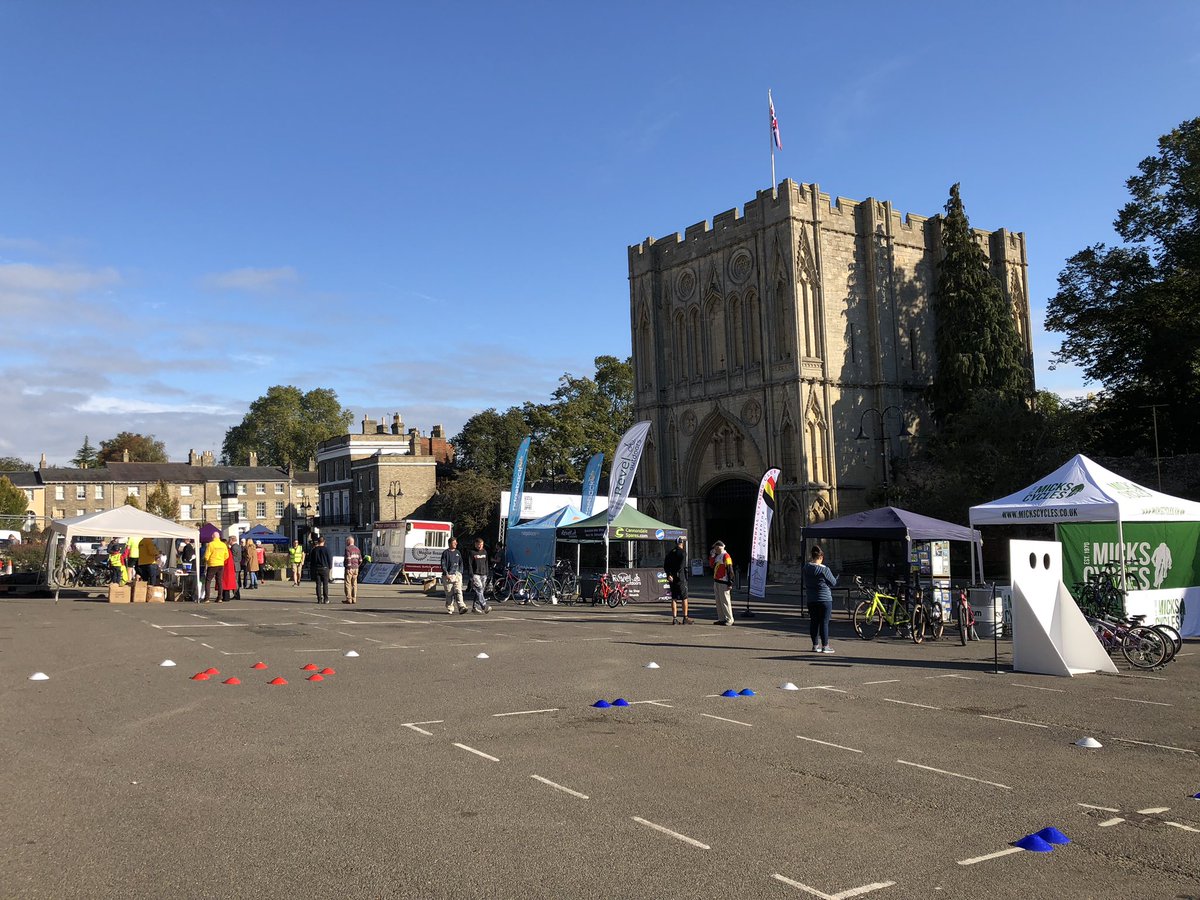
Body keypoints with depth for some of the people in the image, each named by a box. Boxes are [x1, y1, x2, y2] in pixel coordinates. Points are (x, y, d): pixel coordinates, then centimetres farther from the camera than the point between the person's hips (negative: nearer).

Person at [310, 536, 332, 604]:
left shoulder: (314, 549, 2)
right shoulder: (326, 549, -6)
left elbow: (311, 560, 8)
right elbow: (329, 559, -4)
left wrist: (312, 568, 17)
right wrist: (330, 566, 7)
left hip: (316, 569, 2)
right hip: (325, 568, -2)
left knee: (318, 584, 5)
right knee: (325, 584, 3)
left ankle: (319, 599, 3)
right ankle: (325, 599, 1)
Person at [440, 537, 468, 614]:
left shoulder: (458, 552, 15)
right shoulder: (445, 552, 0)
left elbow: (461, 563, 21)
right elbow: (443, 565, -5)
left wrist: (460, 573, 8)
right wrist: (446, 574, -14)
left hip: (457, 575, 3)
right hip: (448, 576, -3)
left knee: (458, 591, -11)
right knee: (449, 594, 0)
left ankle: (461, 607, -21)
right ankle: (450, 610, 8)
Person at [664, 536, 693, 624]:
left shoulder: (670, 553, 11)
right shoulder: (683, 552, -7)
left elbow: (665, 565, 6)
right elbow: (682, 566, -17)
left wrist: (669, 574, -2)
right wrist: (676, 573, -12)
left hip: (672, 579, 5)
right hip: (681, 578, -5)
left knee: (674, 599, 7)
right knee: (684, 598, 4)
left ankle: (674, 619, 6)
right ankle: (685, 618, 4)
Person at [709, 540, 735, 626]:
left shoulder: (726, 556, -12)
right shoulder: (717, 556, 17)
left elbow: (730, 570, -16)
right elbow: (712, 565, 20)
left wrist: (730, 583, -20)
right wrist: (711, 555, 12)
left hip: (723, 582, -9)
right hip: (716, 582, 9)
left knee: (725, 601, -7)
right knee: (719, 601, 11)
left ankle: (729, 620, -2)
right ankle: (722, 619, 16)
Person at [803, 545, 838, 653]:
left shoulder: (806, 568, 1)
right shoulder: (824, 569, -15)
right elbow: (833, 582, -6)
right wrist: (836, 578, 15)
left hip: (811, 600, 5)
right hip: (825, 599, -5)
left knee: (814, 622, 10)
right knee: (824, 622, 0)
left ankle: (815, 645, 15)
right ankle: (825, 646, 3)